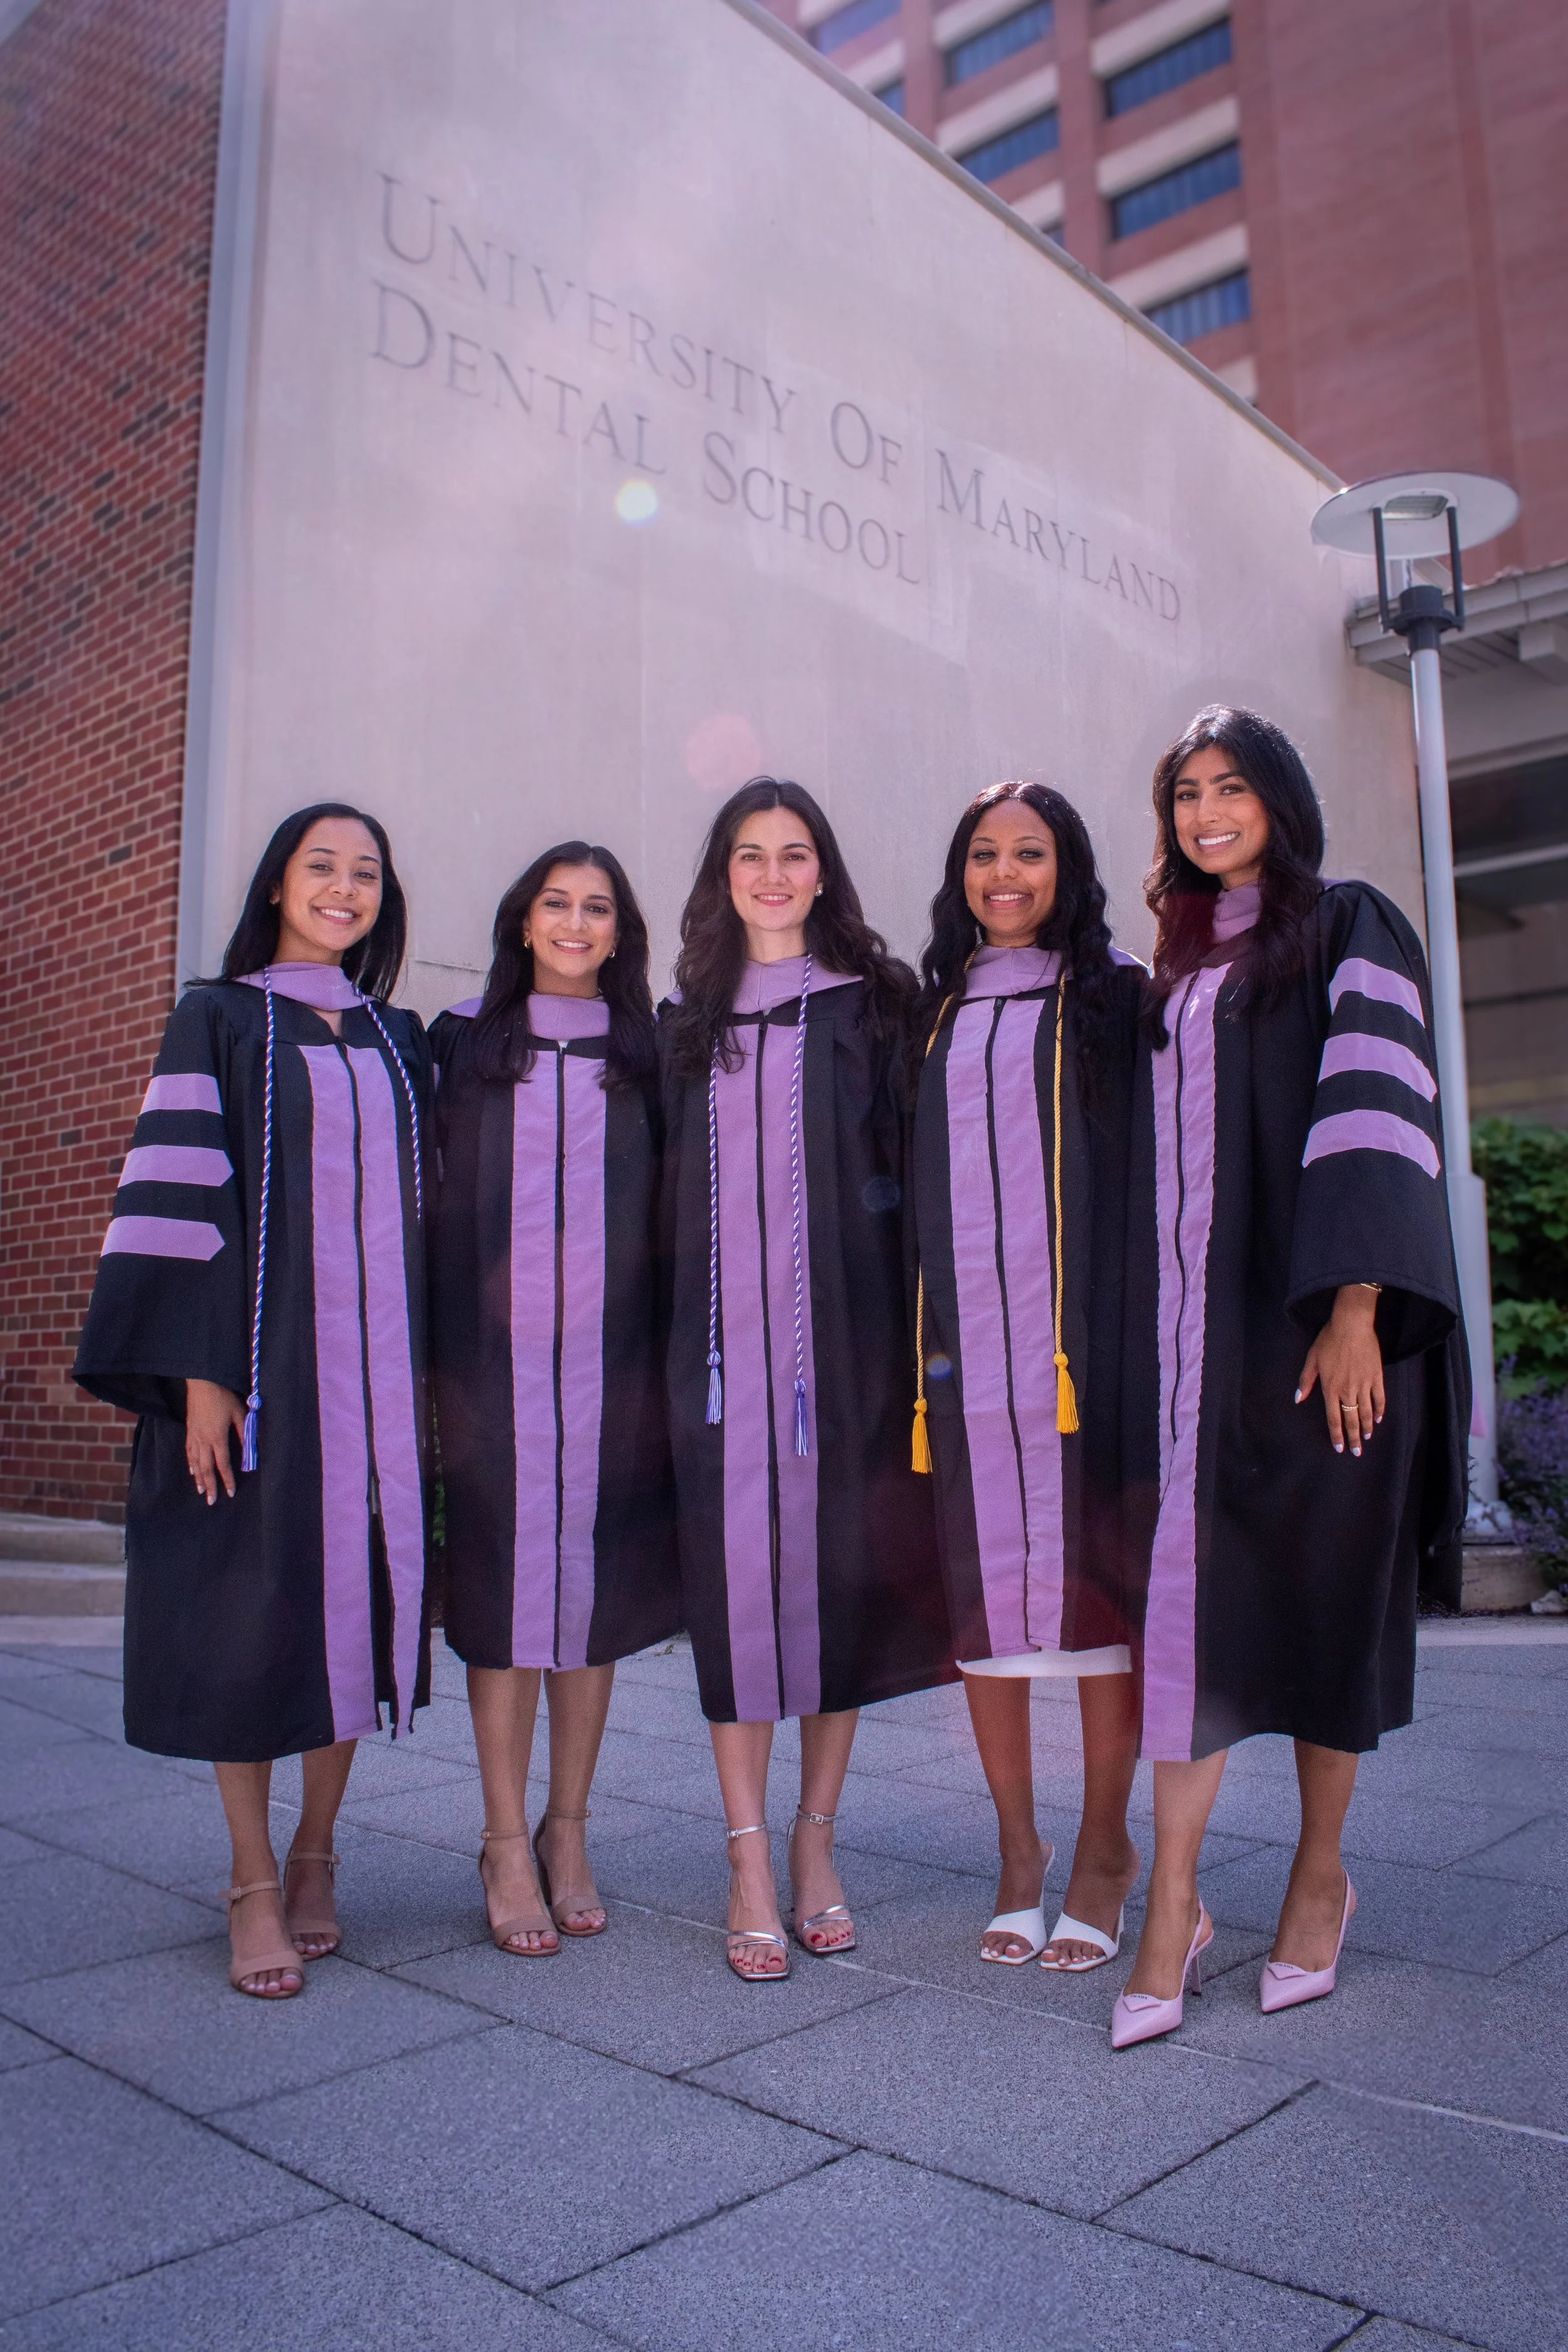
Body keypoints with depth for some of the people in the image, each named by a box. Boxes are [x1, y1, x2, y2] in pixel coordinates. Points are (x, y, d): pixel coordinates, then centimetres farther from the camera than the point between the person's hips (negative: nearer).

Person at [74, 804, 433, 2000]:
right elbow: (182, 1193, -5)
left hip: (374, 1365, 4)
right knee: (251, 1606, 0)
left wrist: (422, 1368, 8)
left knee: (355, 1596, 5)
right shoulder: (219, 1021, 4)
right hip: (257, 1358, -3)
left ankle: (316, 1858, 22)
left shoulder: (401, 1040, 15)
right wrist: (199, 1371, -13)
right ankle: (255, 1883, 14)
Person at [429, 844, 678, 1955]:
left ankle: (568, 1833, 19)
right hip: (492, 1346, -1)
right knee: (502, 1578, 2)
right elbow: (433, 1192, 8)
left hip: (611, 1351, 1)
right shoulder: (464, 1042, 9)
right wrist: (429, 1344, -1)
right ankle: (507, 1842, 14)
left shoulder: (647, 1052, 10)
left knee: (595, 1579, 5)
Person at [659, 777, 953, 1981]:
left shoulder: (874, 1000, 8)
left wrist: (915, 1327, -5)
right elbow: (669, 1187, 13)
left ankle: (815, 1843, 19)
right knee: (736, 1571, -1)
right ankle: (750, 1862, 9)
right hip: (725, 1332, 1)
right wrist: (670, 1334, 4)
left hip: (846, 1327, -1)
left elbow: (910, 1161, 4)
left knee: (841, 1565, 3)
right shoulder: (688, 1021, 14)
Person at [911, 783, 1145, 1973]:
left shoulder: (1113, 995, 8)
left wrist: (1136, 1325, -7)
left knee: (1092, 1563, -1)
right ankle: (1018, 1844, 16)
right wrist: (918, 1329, 8)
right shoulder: (935, 1014, 17)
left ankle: (1105, 1844, 13)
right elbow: (913, 1175, 16)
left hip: (1084, 1333, -3)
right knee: (984, 1576, 4)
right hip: (966, 1338, 3)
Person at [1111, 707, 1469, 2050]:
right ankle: (1172, 1901, 2)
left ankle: (1322, 1873, 21)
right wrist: (1144, 1326, 11)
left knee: (1322, 1584, 4)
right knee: (1190, 1584, -2)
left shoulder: (1351, 932, 3)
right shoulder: (1174, 970, 18)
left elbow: (1376, 1108, -9)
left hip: (1313, 1316, -4)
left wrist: (1355, 1308, -19)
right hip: (1192, 1326, 4)